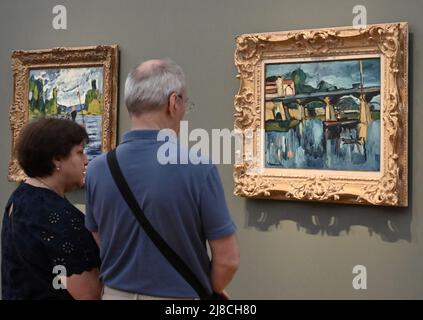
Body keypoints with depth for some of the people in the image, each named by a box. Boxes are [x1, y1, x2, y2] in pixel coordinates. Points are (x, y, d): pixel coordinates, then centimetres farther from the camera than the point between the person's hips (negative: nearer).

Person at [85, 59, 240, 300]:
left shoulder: (98, 169, -7)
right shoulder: (198, 169, -19)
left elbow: (100, 250, 5)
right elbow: (228, 259, -14)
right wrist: (208, 291, 6)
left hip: (116, 293, 4)